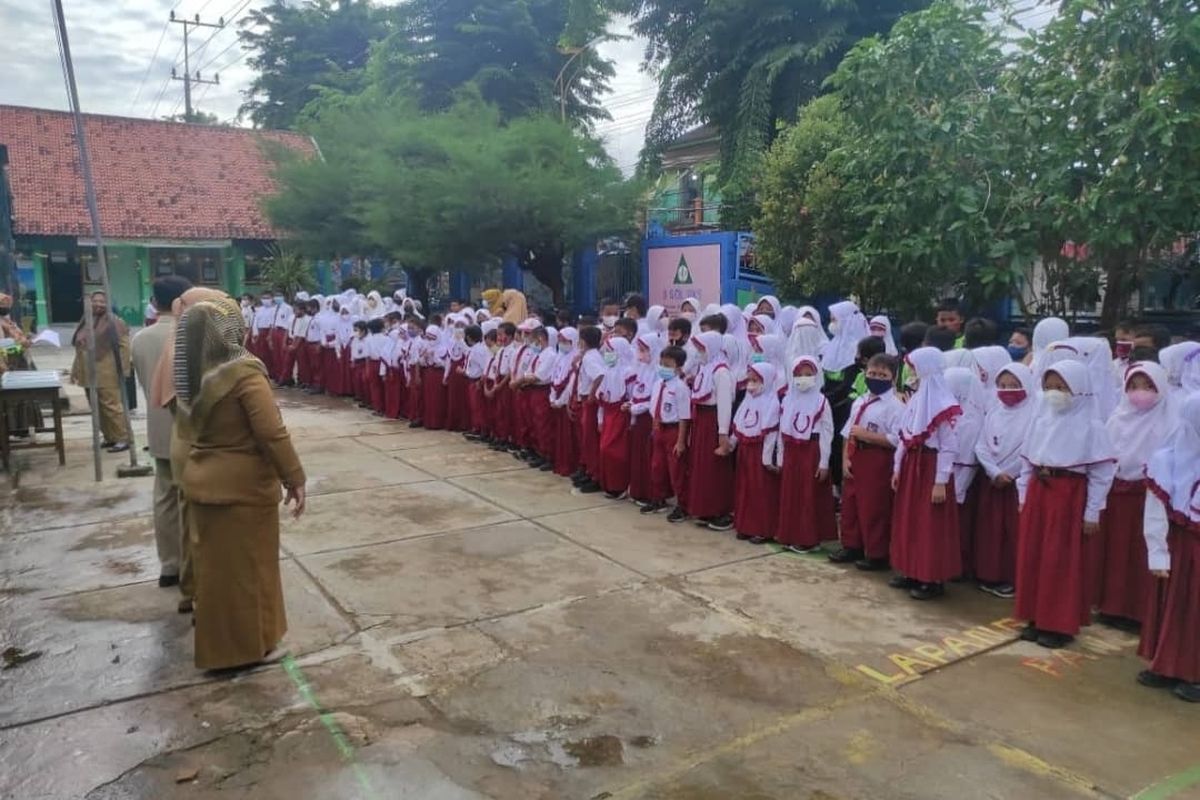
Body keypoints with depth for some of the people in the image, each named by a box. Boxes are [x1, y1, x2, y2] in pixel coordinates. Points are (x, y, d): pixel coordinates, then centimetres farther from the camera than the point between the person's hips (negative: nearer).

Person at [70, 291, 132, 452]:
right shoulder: (85, 323, 15)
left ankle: (123, 439, -3)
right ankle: (110, 438, 21)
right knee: (97, 409, 11)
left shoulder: (114, 322, -8)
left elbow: (124, 346, -12)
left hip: (107, 374, -8)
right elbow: (80, 349, 21)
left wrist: (122, 370, -18)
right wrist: (75, 371, 20)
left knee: (111, 406, -9)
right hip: (89, 374, 8)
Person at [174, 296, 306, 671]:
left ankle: (217, 642, 35)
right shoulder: (244, 372, -20)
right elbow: (271, 433, -23)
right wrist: (294, 478, -16)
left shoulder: (195, 375, 3)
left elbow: (195, 423, 8)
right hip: (242, 484, -7)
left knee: (216, 563, 19)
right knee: (246, 564, 7)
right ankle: (249, 645, 21)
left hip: (203, 479, 7)